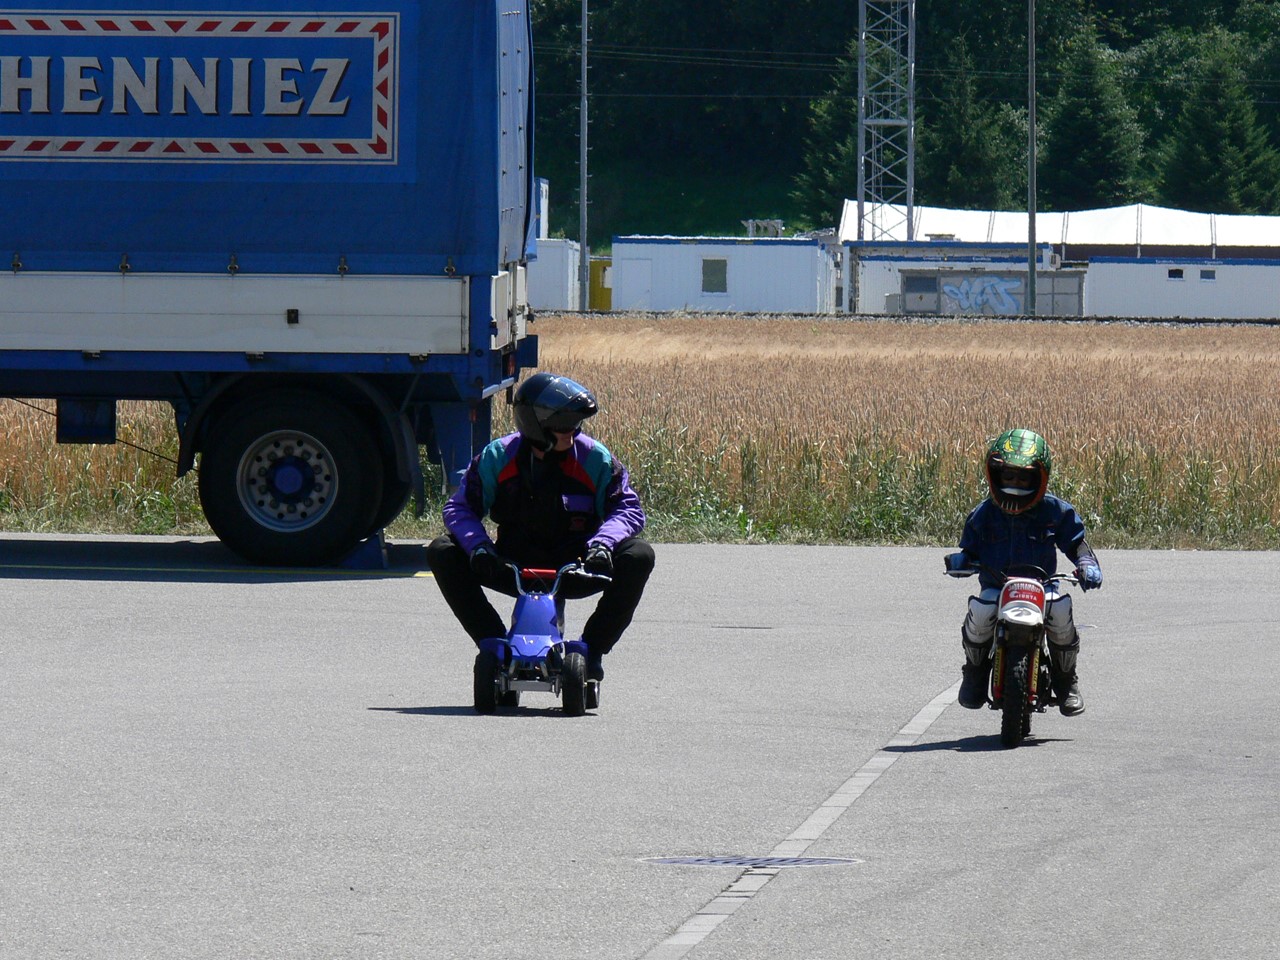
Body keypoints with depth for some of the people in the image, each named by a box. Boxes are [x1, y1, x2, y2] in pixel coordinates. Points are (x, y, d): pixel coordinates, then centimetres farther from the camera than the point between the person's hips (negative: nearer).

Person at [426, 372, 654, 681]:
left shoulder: (594, 458, -8)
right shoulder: (498, 456, -7)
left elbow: (628, 509, -8)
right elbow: (460, 507, -4)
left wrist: (602, 543, -30)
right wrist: (478, 546, -26)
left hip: (575, 571, -1)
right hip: (513, 568, 1)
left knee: (638, 557, -27)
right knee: (442, 553, -19)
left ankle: (592, 649, -11)